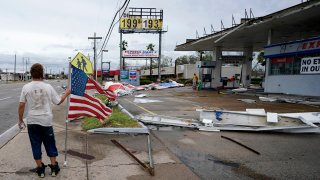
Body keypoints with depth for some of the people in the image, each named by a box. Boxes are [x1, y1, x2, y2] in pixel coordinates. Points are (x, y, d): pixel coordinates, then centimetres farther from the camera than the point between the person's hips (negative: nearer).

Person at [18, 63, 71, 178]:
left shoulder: (26, 87, -5)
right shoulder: (48, 87, -6)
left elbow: (21, 106, -5)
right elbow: (58, 102, 2)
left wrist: (20, 120, 8)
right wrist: (66, 94, 19)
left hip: (32, 122, 1)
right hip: (46, 121, 0)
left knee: (36, 146, 11)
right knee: (50, 145, 13)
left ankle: (40, 169, 19)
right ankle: (54, 167, 20)